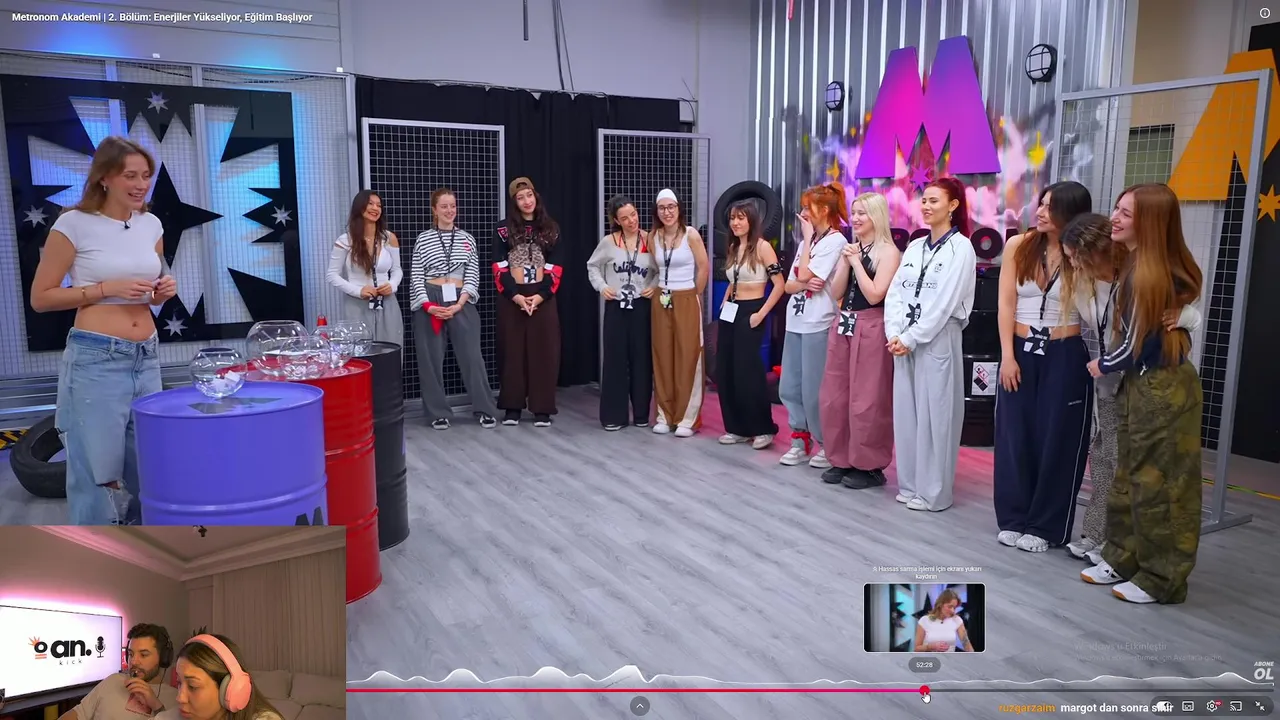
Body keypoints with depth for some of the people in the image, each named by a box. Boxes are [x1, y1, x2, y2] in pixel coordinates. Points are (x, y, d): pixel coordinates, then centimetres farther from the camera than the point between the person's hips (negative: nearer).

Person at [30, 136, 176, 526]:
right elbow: (40, 298, -4)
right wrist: (107, 289, -15)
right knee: (97, 471, 3)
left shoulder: (151, 225, 9)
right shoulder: (74, 224, -7)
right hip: (95, 361, -5)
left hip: (147, 359, 5)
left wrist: (163, 291, -2)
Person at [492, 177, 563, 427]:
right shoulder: (504, 229, 3)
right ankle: (512, 407, 11)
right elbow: (500, 268, -2)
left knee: (543, 352, 0)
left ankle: (542, 409, 6)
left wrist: (540, 295, -11)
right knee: (513, 352, 4)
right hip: (512, 298, 0)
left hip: (542, 297, 1)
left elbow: (555, 268, 2)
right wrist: (515, 296, -14)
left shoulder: (551, 229, 6)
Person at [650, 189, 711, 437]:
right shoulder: (653, 236, 4)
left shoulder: (691, 234, -9)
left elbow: (704, 268, -6)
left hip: (687, 301, -4)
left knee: (687, 358, -2)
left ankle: (687, 418, 4)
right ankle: (665, 415, 15)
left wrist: (693, 296, 1)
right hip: (661, 301, 4)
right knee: (662, 358, 6)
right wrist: (662, 292, 10)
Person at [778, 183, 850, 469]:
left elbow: (804, 274, -17)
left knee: (814, 391, -3)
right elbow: (789, 285, 14)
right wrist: (804, 285, -9)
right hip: (795, 322, 8)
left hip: (818, 324, -8)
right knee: (789, 388, 9)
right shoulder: (807, 242, 17)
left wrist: (808, 236, -6)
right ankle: (801, 441, 21)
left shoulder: (835, 241, -8)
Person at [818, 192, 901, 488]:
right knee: (834, 396, 8)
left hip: (870, 328, -7)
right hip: (843, 325, 8)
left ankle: (869, 466, 10)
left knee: (866, 400, -2)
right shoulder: (850, 247, 14)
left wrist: (856, 261, -11)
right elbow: (836, 293, 9)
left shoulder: (888, 251, -7)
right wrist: (846, 261, -3)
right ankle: (842, 460, 20)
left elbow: (874, 295, -16)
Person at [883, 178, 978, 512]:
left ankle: (933, 492, 8)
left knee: (934, 414, -1)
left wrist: (911, 339, -14)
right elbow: (895, 293, 8)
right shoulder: (914, 247, 13)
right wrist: (894, 334, -6)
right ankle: (910, 485, 20)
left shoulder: (961, 248, -6)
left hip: (938, 340, -6)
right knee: (906, 412, 9)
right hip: (904, 341, 6)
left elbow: (944, 303, -13)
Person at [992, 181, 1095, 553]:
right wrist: (1007, 355, -6)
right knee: (1015, 437, 7)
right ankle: (1012, 519, 20)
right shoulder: (1017, 246, 1)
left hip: (1066, 357, -2)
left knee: (1057, 440, 5)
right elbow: (1006, 303, -1)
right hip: (1020, 351, 2)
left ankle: (1044, 526, 17)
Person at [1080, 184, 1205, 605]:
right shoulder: (1139, 264, 7)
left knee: (1160, 483, 1)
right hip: (1142, 384, 9)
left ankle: (1162, 579, 13)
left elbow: (1137, 343, -16)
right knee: (1132, 475, 15)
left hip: (1163, 388, -9)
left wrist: (1103, 366, 0)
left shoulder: (1150, 272, -20)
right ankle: (1124, 559, 27)